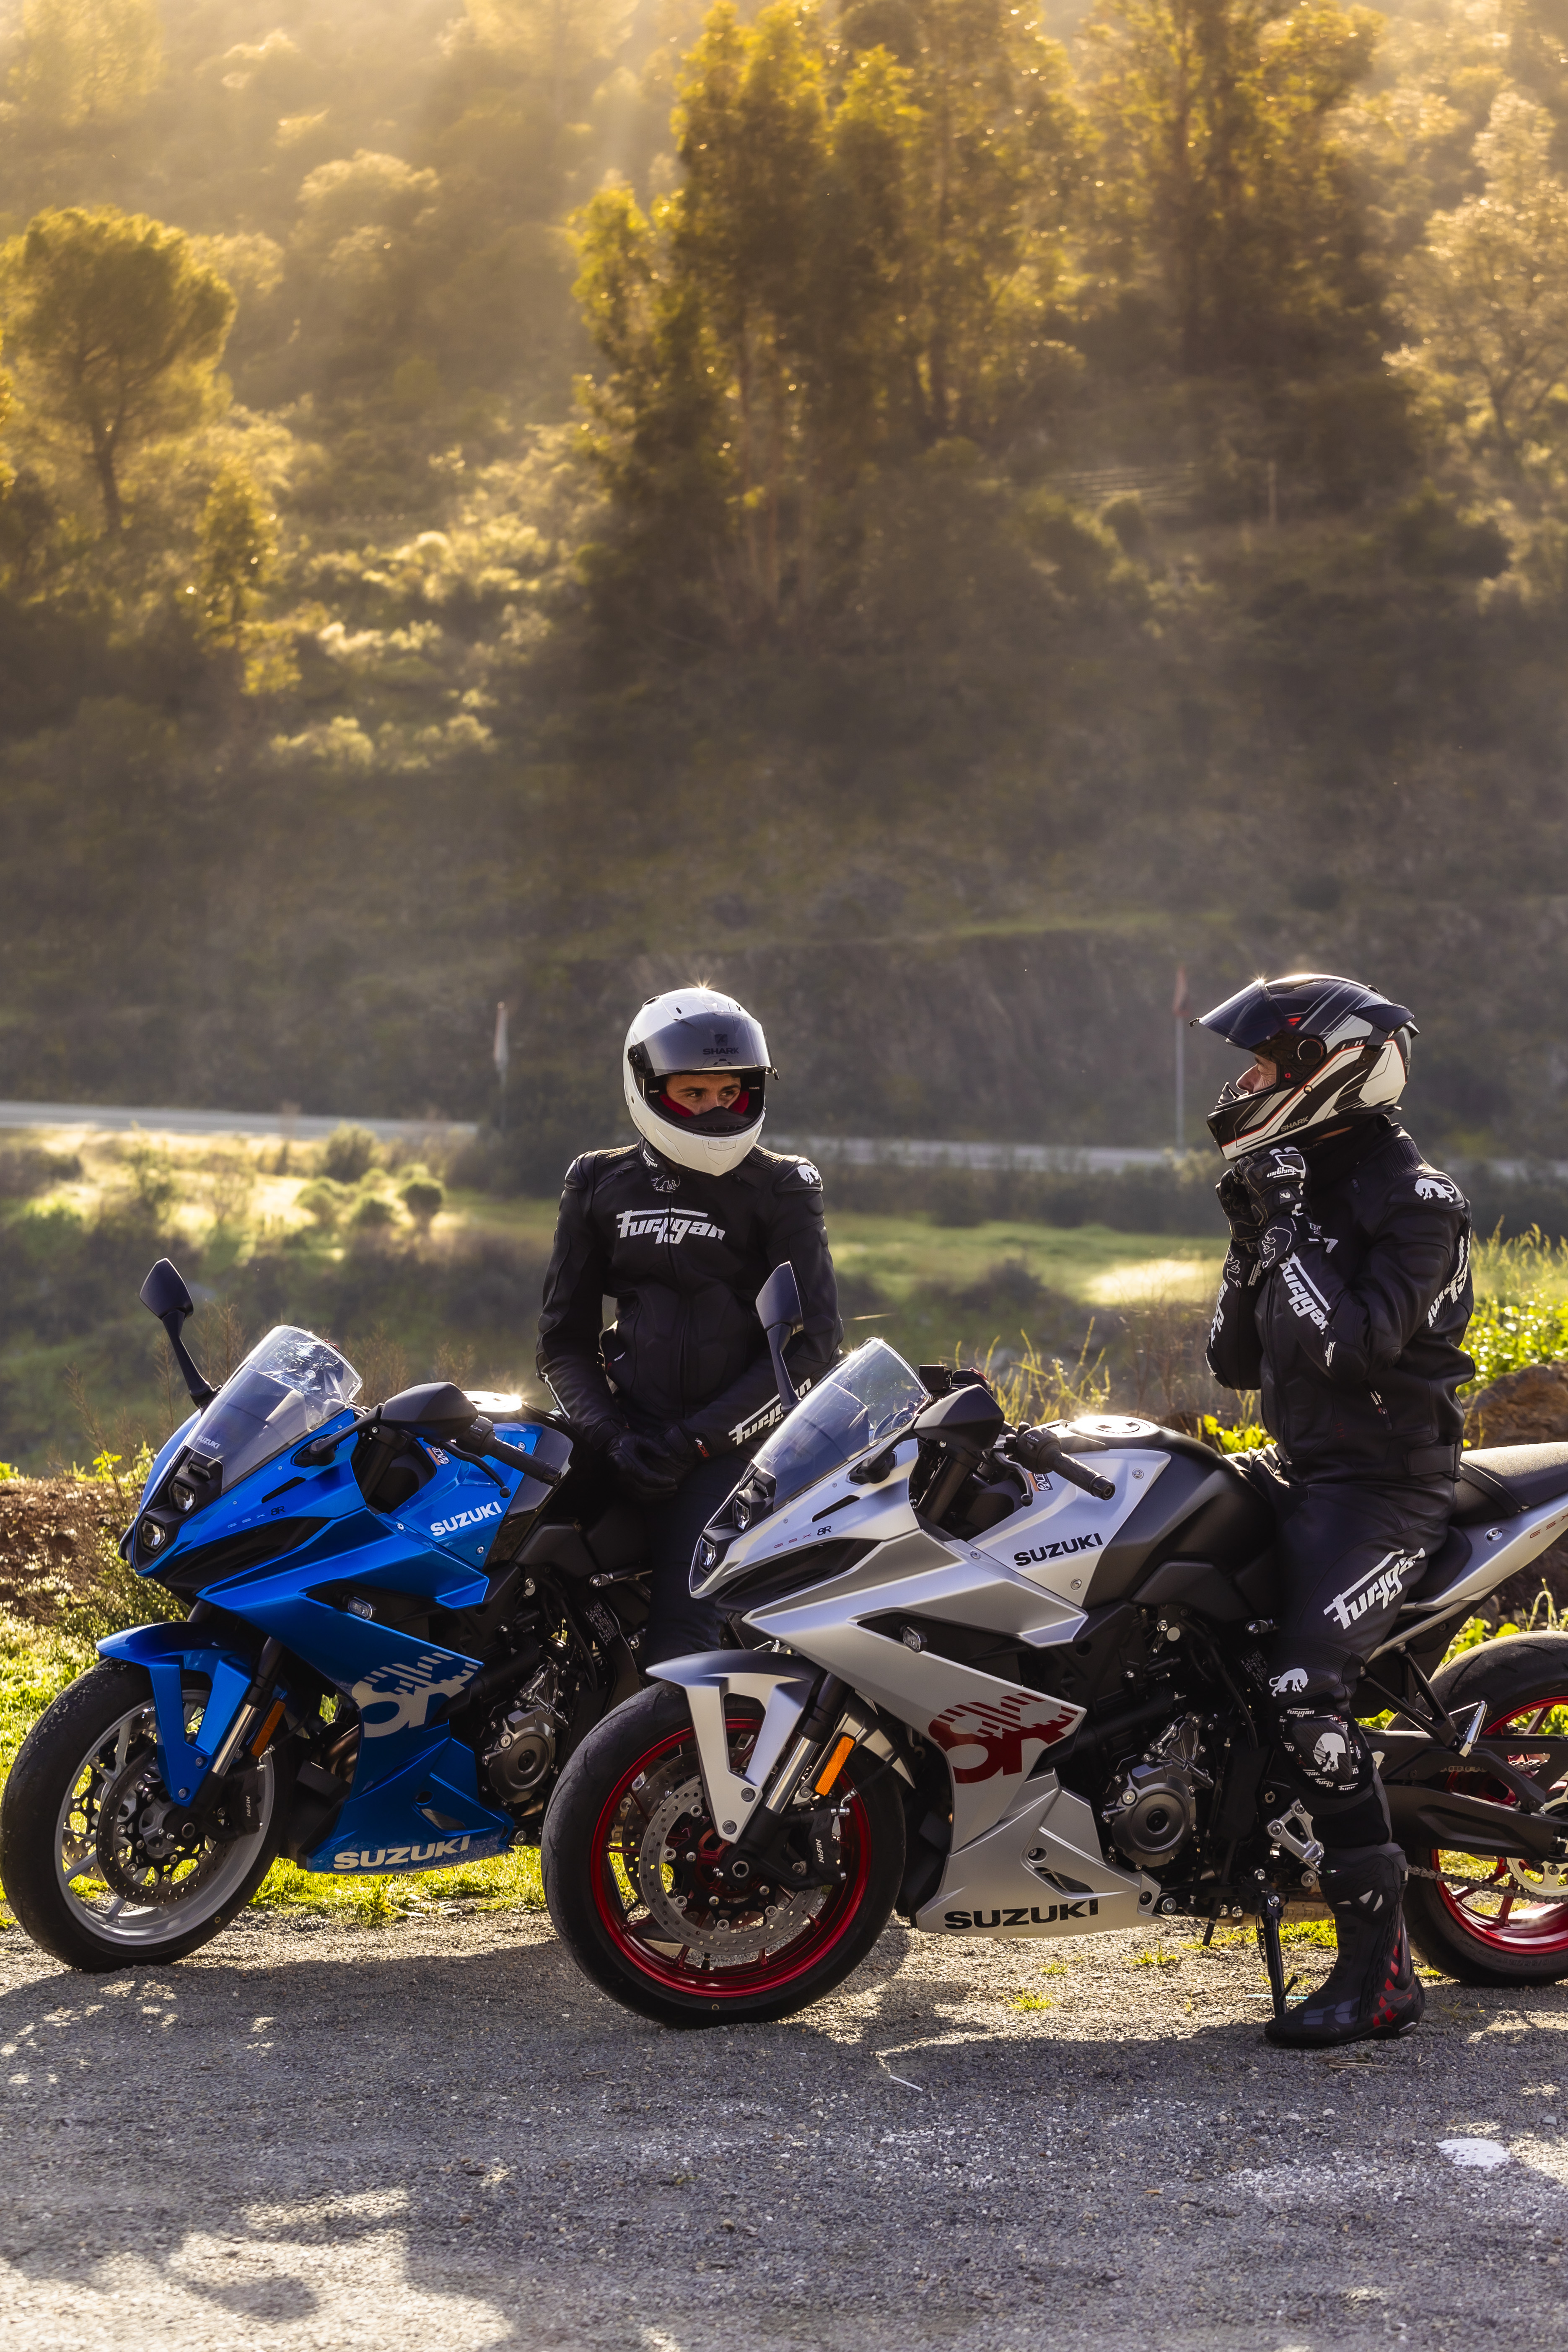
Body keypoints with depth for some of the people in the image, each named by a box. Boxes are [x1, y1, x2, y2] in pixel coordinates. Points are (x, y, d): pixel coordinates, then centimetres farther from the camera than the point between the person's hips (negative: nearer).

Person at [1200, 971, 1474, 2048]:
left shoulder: (1414, 1200, -13)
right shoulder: (1300, 1187, 14)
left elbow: (1352, 1346, -26)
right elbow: (1240, 1364, 14)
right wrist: (1251, 1241, 2)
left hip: (1385, 1484, -10)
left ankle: (1382, 1970, -22)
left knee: (1304, 1694, -26)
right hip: (1297, 1469, 10)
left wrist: (1291, 1232, -20)